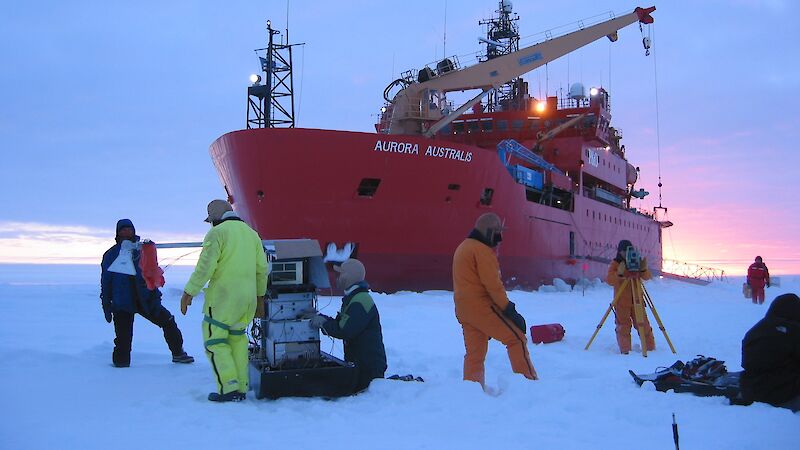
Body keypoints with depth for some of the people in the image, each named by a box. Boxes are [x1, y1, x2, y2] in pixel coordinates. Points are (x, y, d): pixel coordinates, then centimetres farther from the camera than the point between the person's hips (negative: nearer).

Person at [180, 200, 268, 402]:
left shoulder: (217, 233, -5)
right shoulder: (251, 233, 16)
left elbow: (205, 267, -13)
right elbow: (262, 268, 17)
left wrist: (189, 292, -7)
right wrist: (260, 294, 27)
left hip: (223, 297, -7)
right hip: (248, 298, 7)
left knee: (215, 341, 0)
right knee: (237, 339, 15)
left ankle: (228, 388, -8)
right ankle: (241, 387, 12)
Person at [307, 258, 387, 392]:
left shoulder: (361, 301, -20)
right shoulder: (352, 298, 15)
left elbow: (344, 331, -25)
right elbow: (340, 323, 16)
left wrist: (323, 322, -12)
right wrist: (321, 318, 1)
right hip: (357, 362, 10)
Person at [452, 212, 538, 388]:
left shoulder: (462, 248, 19)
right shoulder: (482, 250, -12)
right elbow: (492, 283, -17)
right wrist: (509, 309, -13)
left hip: (463, 309, 9)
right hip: (482, 306, -9)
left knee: (474, 353, 10)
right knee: (517, 339, -4)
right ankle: (530, 383, -4)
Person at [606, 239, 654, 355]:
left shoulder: (636, 263, 5)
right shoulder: (615, 264, -3)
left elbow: (647, 277, -4)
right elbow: (609, 280, -16)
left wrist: (643, 269, -24)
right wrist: (619, 273, -34)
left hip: (637, 301, 3)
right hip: (621, 302, -2)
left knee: (644, 325, 4)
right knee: (623, 327, -4)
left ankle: (651, 348, 15)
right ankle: (625, 351, -1)